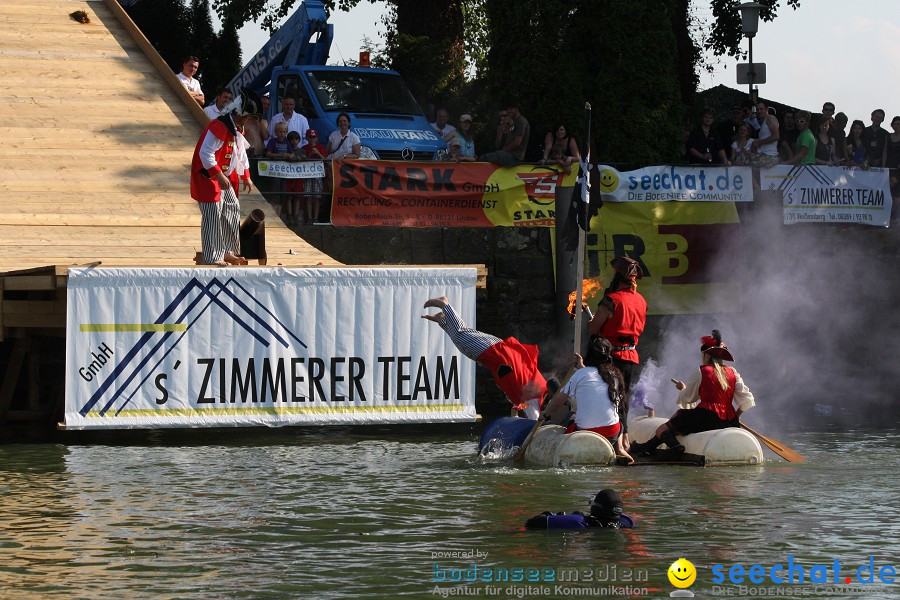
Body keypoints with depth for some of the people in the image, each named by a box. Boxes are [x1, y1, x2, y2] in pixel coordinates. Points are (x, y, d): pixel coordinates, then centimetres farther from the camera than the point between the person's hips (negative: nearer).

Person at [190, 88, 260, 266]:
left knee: (232, 210, 13)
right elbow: (206, 154, -28)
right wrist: (219, 176, -29)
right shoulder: (218, 127, -23)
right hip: (208, 177, -10)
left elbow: (241, 153, 22)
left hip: (224, 178, 10)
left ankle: (228, 252, 21)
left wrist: (246, 177, 17)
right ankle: (212, 257, -6)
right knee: (213, 216, -10)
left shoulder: (237, 129, 11)